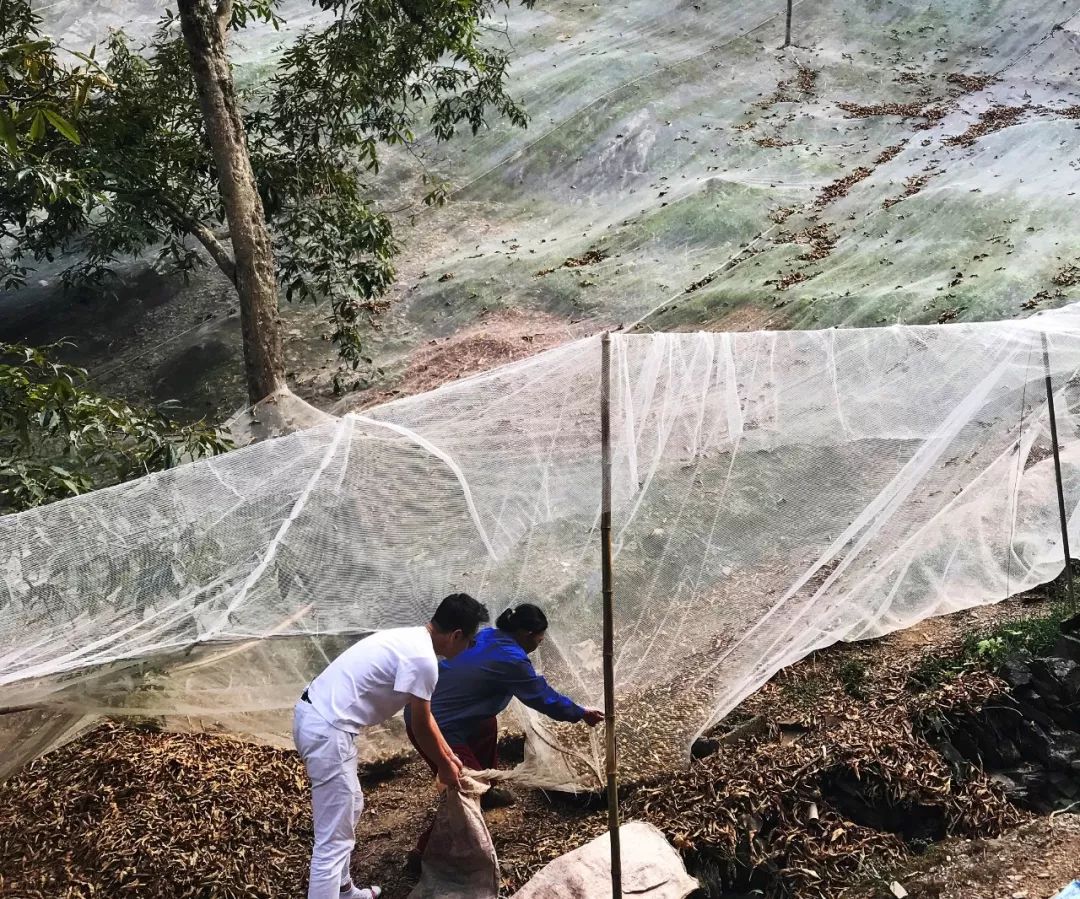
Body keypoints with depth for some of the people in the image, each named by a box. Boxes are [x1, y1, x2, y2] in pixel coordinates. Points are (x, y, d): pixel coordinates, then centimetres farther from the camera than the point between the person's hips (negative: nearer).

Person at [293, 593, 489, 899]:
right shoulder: (423, 659, -16)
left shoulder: (411, 640, 15)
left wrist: (449, 755, 32)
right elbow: (421, 727, -6)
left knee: (349, 808, 27)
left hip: (313, 715, 11)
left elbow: (424, 716, 26)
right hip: (327, 730, -11)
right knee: (335, 838, -5)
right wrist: (445, 767, 11)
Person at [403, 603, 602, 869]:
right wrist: (581, 714, 9)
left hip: (421, 710, 10)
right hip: (433, 727, -10)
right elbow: (544, 698, -6)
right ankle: (424, 852, 4)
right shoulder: (511, 660, -17)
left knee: (487, 727, 28)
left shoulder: (488, 637, 7)